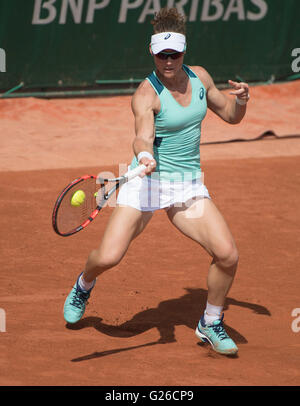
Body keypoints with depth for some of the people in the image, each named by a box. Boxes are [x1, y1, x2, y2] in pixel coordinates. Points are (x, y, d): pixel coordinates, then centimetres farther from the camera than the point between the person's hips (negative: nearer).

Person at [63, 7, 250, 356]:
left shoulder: (199, 77, 2)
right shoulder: (146, 95, -16)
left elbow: (230, 115, 15)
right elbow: (144, 135, -34)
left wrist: (240, 99, -8)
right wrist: (144, 155, -57)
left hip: (188, 185, 4)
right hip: (148, 180, -4)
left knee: (227, 255, -15)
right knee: (108, 258, -14)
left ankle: (210, 324, 11)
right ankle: (84, 285, 26)